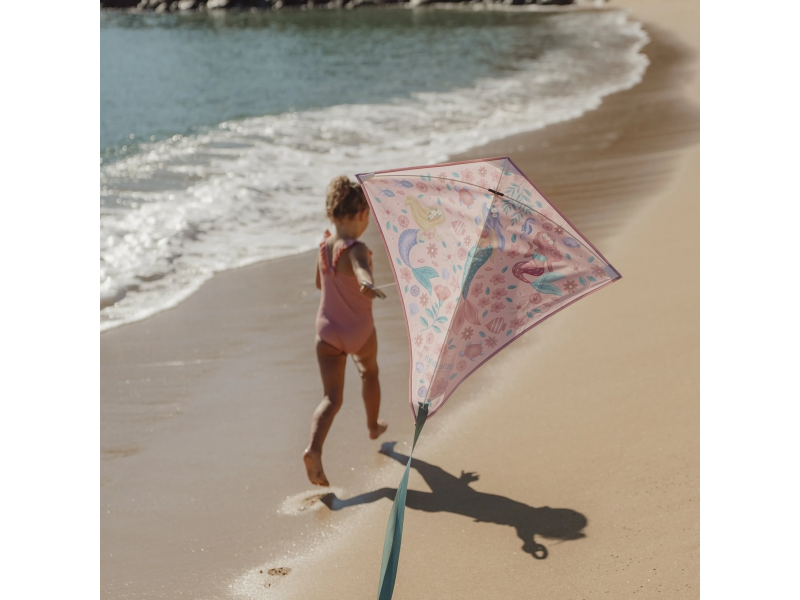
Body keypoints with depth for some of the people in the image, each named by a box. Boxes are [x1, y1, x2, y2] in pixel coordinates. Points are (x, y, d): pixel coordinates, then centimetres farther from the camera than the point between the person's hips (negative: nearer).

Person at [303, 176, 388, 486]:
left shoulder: (324, 246, -2)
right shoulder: (356, 249, -23)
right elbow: (361, 270, -48)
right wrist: (367, 284, -68)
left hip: (327, 331, 4)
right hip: (359, 332, -4)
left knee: (331, 397, 0)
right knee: (369, 372, 29)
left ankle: (314, 449, -25)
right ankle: (373, 426, 50)